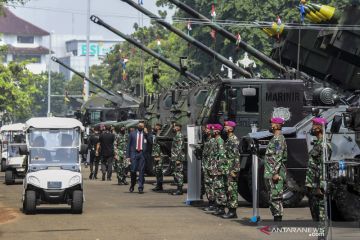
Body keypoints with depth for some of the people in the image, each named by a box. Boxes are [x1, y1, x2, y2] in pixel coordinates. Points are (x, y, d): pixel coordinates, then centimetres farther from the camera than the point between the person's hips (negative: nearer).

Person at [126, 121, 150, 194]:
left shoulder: (146, 134, 10)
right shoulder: (132, 133, 11)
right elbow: (129, 145, 10)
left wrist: (146, 133, -8)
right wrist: (128, 156, 4)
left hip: (142, 154, 0)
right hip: (134, 153, 0)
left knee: (141, 171, -4)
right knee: (133, 170, -5)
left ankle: (140, 187, -1)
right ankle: (132, 185, 18)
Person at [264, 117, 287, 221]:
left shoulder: (278, 139, -13)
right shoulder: (275, 138, 19)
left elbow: (278, 158, -21)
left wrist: (275, 173, -24)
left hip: (275, 174, -10)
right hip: (270, 174, 10)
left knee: (276, 197, -9)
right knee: (273, 198, 11)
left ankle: (278, 219, -9)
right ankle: (276, 218, 14)